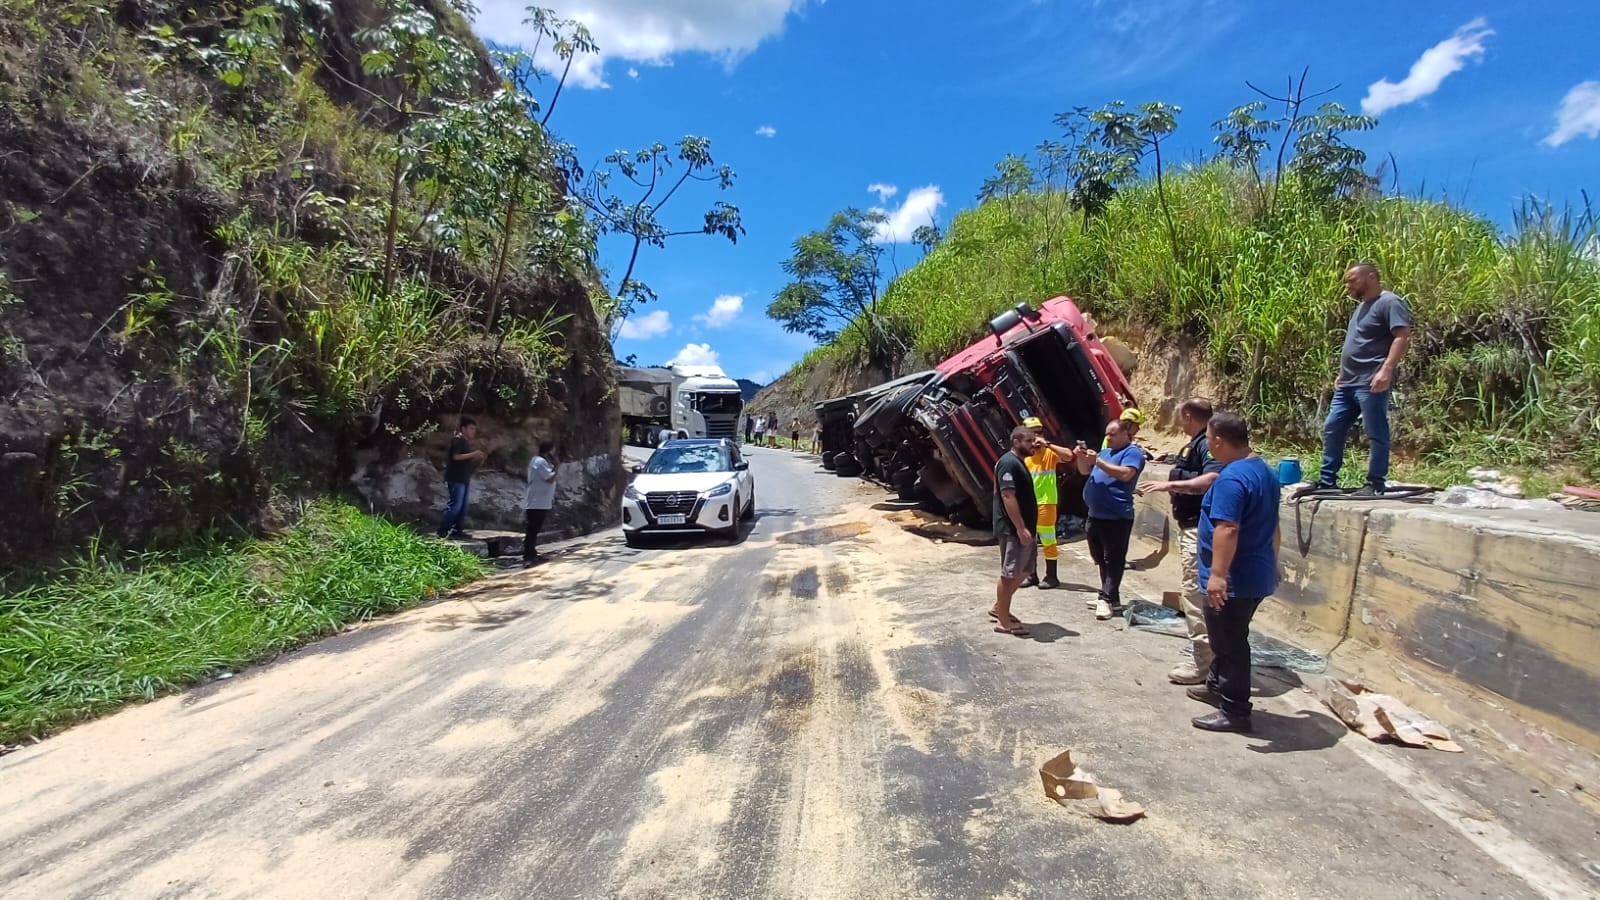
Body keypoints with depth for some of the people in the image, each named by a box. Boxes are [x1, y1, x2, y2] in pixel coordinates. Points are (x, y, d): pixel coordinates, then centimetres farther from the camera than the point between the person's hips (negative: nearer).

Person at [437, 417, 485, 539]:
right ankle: (443, 530, -6)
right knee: (455, 505, -11)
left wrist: (477, 457, 8)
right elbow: (456, 456, -20)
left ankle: (457, 530, 13)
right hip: (456, 479, -10)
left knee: (463, 507, 9)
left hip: (464, 479, 10)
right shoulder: (457, 440, -9)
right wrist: (473, 454, -19)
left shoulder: (466, 442, 19)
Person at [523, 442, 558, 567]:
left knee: (534, 530, 15)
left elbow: (548, 479, 19)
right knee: (532, 530, -12)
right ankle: (528, 557, -13)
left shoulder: (540, 461, 18)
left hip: (539, 503, 11)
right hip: (537, 503, -11)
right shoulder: (540, 462, -16)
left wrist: (553, 466, 9)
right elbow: (551, 479, -20)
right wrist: (556, 466, -9)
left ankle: (531, 555, 22)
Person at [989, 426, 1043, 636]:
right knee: (1009, 574, -3)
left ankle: (999, 608, 28)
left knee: (1023, 571, 17)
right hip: (1012, 529, -11)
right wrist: (1021, 527, -25)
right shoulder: (1009, 463, -17)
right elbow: (1008, 497, -23)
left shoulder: (1019, 462, 15)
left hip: (1022, 527, 11)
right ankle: (1003, 622, 6)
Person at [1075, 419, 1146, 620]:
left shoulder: (1132, 452, -6)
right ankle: (1109, 596, 24)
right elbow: (1085, 471, 22)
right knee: (1101, 558, 14)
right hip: (1096, 515, 9)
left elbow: (1125, 474, -23)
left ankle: (1107, 599, -5)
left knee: (1113, 560, -5)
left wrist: (1097, 461, -22)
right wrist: (1082, 457, 2)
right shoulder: (1105, 452, 19)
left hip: (1117, 517, -9)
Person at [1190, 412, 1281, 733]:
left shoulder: (1232, 478, -22)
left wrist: (1218, 574, -29)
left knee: (1229, 644, 2)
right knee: (1228, 639, 23)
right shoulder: (1265, 471, 11)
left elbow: (1227, 530, -30)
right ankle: (1217, 687, 38)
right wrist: (1272, 562, 30)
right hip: (1257, 574, 10)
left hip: (1233, 580, -10)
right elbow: (1272, 525, 20)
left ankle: (1234, 711, 11)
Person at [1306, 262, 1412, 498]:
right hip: (1347, 383, 10)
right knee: (1332, 430, 10)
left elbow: (1403, 337, -17)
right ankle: (1326, 480, 16)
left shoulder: (1389, 302, -7)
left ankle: (1376, 484, 3)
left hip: (1371, 384, -10)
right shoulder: (1361, 306, 22)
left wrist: (1387, 369, -26)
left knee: (1376, 434, -3)